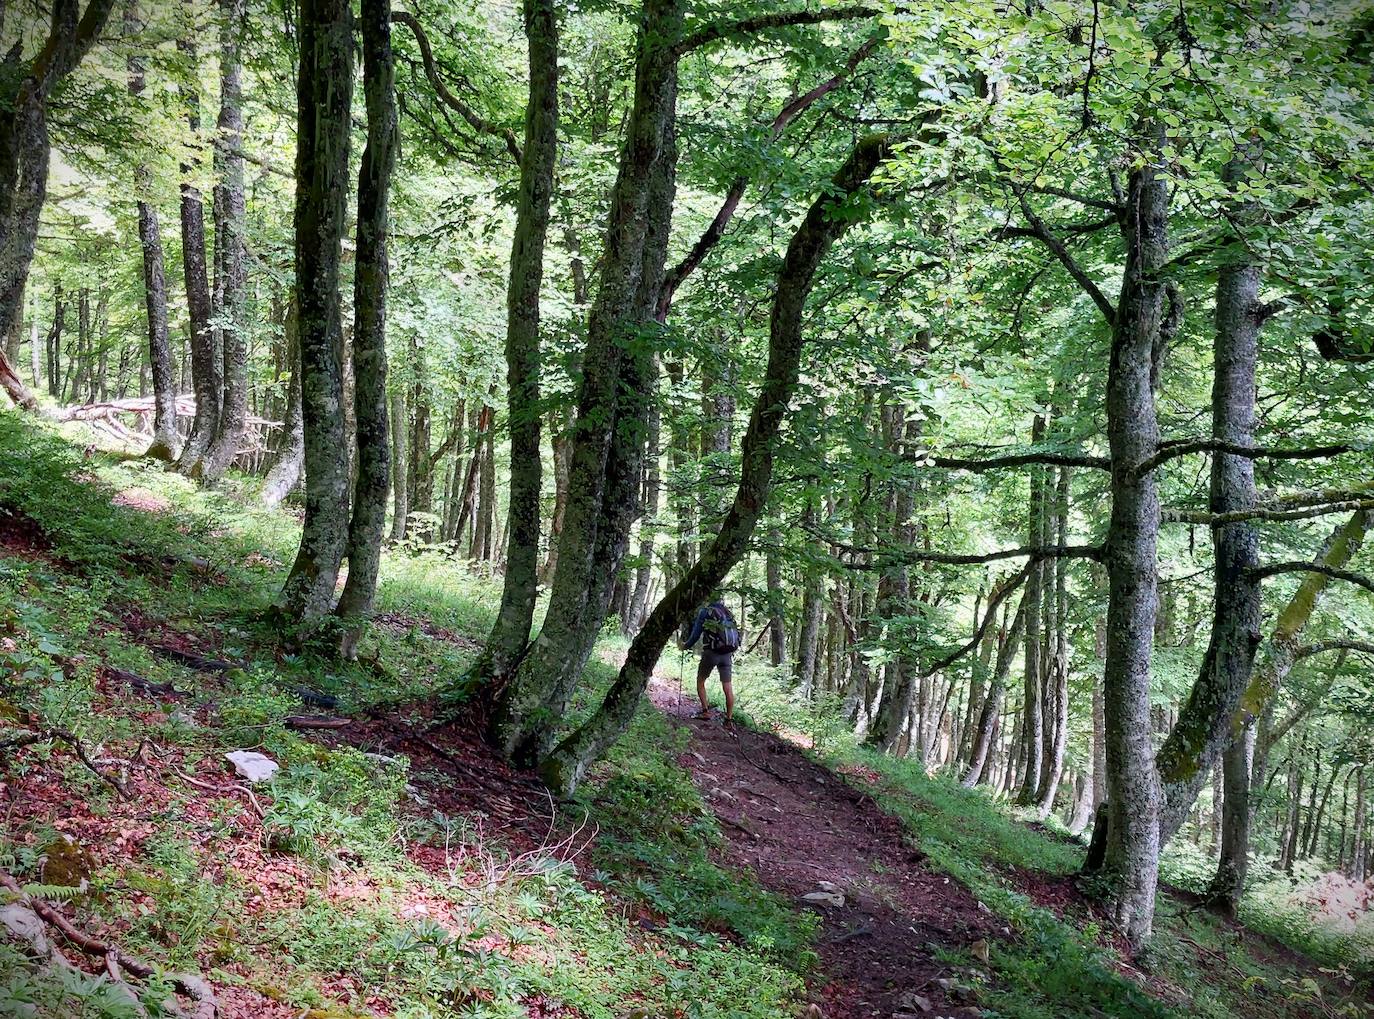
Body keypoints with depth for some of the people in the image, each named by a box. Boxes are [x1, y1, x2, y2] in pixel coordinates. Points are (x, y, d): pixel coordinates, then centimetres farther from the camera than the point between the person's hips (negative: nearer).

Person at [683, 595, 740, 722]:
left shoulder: (705, 612, 0)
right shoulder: (728, 614, 13)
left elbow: (696, 634, 1)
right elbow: (735, 634, 17)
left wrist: (686, 646, 18)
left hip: (711, 652, -4)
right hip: (728, 653, 4)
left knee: (700, 681, 14)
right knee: (727, 687, 5)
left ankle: (705, 711, 5)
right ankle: (729, 718, 3)